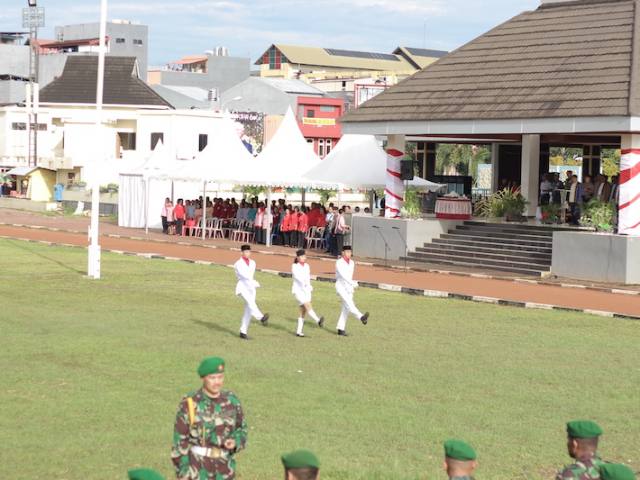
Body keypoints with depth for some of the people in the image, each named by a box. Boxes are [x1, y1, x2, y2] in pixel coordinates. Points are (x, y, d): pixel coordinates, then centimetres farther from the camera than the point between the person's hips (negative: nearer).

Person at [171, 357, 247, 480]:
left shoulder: (231, 401, -1)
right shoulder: (189, 404, -12)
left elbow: (242, 429, 11)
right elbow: (180, 440, -8)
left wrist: (235, 442, -12)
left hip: (223, 467, 4)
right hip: (197, 467, -4)